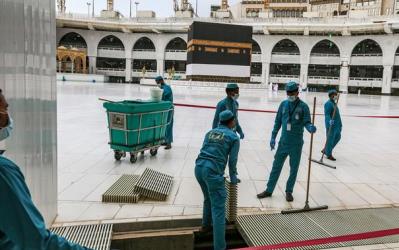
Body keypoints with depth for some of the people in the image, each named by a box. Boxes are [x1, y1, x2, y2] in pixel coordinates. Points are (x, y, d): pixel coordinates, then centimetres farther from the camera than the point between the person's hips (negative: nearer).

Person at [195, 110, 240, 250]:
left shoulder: (210, 132, 21)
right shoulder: (233, 137, 5)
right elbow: (232, 160, 3)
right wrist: (233, 178, 16)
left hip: (199, 167, 7)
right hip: (213, 171, -7)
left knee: (208, 199, 30)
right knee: (218, 208, -3)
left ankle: (206, 225, 48)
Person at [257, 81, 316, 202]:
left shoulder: (303, 106, -7)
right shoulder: (283, 104, 3)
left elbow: (307, 122, -10)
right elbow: (278, 121, 8)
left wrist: (310, 127, -34)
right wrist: (273, 137, 5)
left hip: (296, 144, -2)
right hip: (283, 141, 3)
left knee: (294, 169, 9)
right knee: (276, 166, 9)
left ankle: (289, 191, 26)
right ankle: (269, 190, 19)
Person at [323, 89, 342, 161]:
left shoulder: (334, 103, 16)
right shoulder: (328, 104, -15)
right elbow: (327, 114, -25)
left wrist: (340, 124, 25)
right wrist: (329, 121, -43)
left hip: (336, 125, 10)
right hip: (331, 125, -10)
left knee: (338, 137, 17)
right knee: (330, 139, -2)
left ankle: (326, 150, 28)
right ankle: (329, 154, 12)